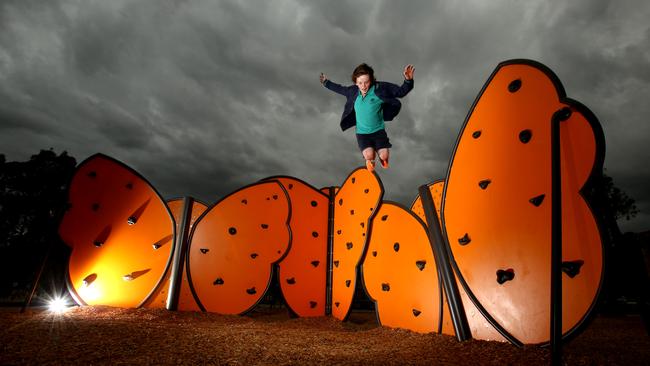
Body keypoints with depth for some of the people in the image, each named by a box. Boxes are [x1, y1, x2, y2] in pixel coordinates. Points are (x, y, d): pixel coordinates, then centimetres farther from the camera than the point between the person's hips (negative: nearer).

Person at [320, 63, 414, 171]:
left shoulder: (380, 89, -14)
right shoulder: (353, 91, -4)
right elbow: (341, 89, 16)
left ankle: (382, 158, 25)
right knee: (369, 156, -23)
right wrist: (326, 83, 25)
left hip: (378, 130, -1)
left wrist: (408, 80, -31)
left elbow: (401, 92, -13)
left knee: (384, 156, -16)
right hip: (362, 133, 1)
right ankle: (369, 160, 18)